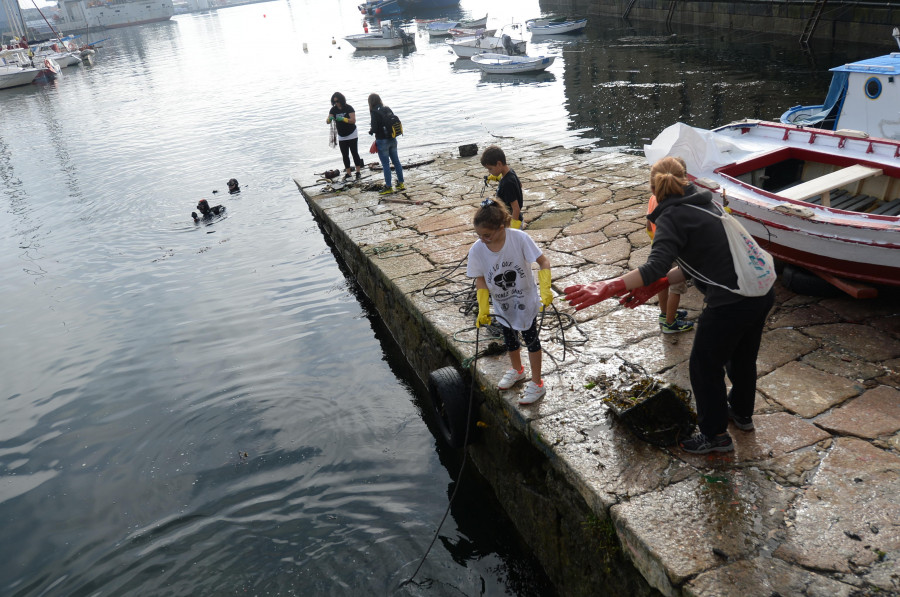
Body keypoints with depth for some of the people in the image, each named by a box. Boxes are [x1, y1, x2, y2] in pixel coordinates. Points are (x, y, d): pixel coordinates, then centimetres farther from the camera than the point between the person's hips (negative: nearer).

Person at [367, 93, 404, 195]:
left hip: (382, 141, -7)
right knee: (396, 161, 15)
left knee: (385, 164, 1)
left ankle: (388, 187, 6)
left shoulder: (374, 112, -14)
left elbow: (375, 128, -18)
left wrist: (370, 131, 4)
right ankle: (401, 183, 23)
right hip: (392, 139, 7)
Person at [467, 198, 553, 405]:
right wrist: (483, 310, -13)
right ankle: (517, 370, 52)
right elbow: (480, 281, -10)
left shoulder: (519, 238, -30)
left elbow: (544, 262, -23)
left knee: (530, 339, 10)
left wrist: (545, 290, -33)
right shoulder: (477, 250, -22)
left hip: (525, 301, -3)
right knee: (509, 338, 23)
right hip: (502, 306, 4)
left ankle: (537, 384, 28)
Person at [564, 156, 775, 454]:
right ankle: (741, 412, 53)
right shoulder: (703, 204, 13)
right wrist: (654, 286, 10)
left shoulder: (671, 217, -13)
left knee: (705, 365, 13)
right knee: (742, 357, 30)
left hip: (732, 302, -9)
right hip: (763, 292, 9)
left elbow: (655, 267, -28)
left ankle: (715, 434, 29)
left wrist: (607, 288, -33)